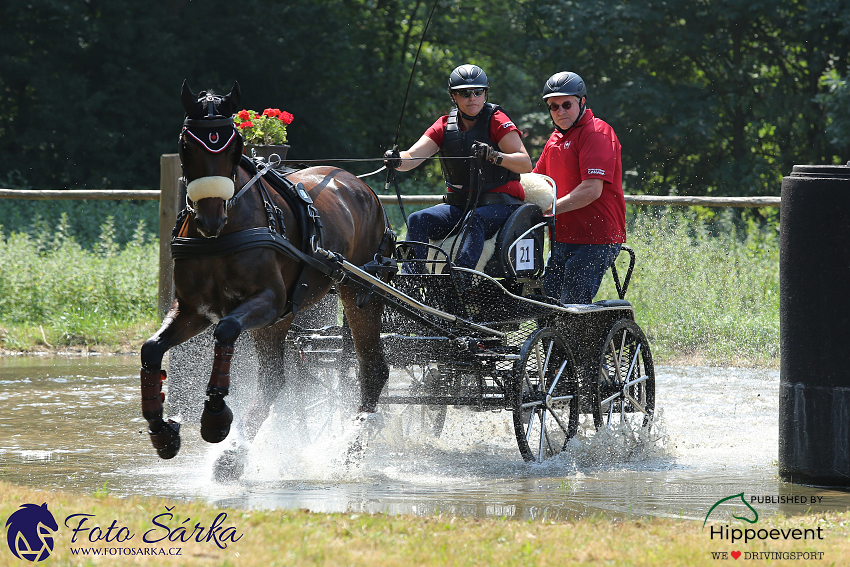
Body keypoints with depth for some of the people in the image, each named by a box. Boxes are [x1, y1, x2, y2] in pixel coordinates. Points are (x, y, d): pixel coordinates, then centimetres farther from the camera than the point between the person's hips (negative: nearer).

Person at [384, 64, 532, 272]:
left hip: (500, 205, -5)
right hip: (459, 205, 5)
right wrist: (397, 160, -30)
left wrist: (493, 156, -32)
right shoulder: (445, 126, 8)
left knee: (475, 220, -37)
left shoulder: (496, 121, -4)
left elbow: (525, 164, -14)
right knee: (418, 220, -18)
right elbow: (413, 156, -5)